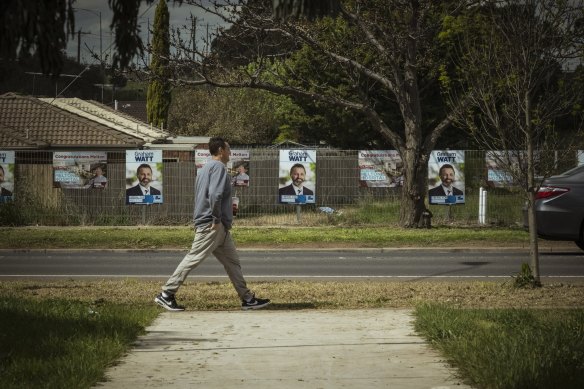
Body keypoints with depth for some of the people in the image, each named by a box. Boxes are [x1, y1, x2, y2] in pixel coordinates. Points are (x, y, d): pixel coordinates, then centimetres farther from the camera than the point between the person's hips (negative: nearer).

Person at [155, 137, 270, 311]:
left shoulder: (206, 168, 20)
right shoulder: (218, 167, -10)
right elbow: (215, 194, -24)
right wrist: (216, 219, -18)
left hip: (220, 228, 11)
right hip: (212, 225, -11)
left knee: (232, 262, 10)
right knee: (193, 258, -8)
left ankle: (247, 298, 11)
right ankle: (166, 295, -6)